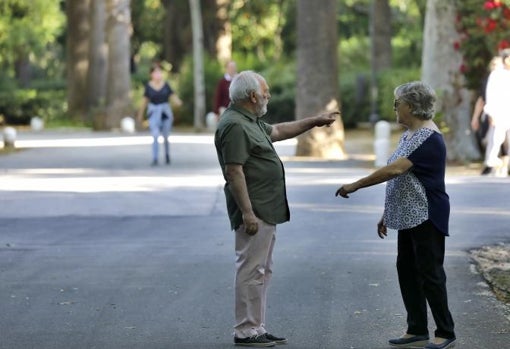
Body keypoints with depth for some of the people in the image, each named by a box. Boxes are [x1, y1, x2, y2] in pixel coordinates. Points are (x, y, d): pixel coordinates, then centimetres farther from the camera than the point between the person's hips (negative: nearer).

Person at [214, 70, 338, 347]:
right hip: (254, 212, -11)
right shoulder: (234, 126, -19)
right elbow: (234, 171, -23)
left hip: (266, 210, 11)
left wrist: (315, 121, 32)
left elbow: (278, 131, 31)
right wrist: (247, 212, -25)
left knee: (262, 272, 14)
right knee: (251, 271, -6)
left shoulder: (250, 121, 14)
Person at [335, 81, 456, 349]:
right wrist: (387, 214, 17)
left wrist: (355, 186, -24)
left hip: (426, 217, -10)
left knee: (430, 273, -4)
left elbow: (395, 169, -27)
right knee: (407, 270, 11)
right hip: (407, 217, 10)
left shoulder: (429, 138, -18)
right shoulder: (408, 135, 13)